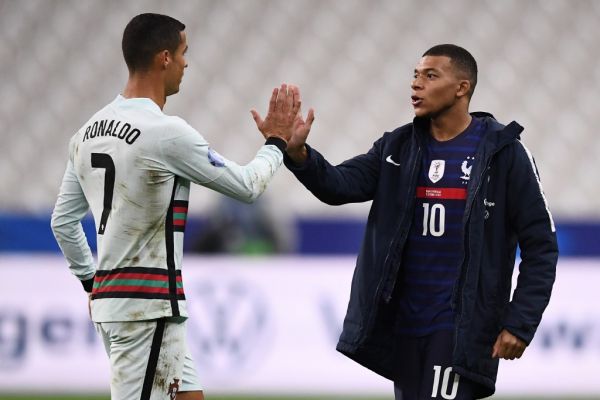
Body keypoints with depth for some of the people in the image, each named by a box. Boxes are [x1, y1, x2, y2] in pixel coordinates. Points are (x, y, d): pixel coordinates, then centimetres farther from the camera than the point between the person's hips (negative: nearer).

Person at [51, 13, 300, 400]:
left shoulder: (90, 132, 9)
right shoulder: (166, 132, -16)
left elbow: (63, 220, 15)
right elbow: (246, 185, -7)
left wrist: (91, 279, 24)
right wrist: (277, 142, 10)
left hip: (110, 295, 9)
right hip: (147, 304, -9)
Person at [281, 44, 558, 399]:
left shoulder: (503, 153, -6)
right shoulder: (397, 148, 8)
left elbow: (540, 244, -5)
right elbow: (340, 185, -6)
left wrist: (520, 323, -12)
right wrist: (299, 153, -26)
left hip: (461, 326, -5)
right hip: (402, 322, 5)